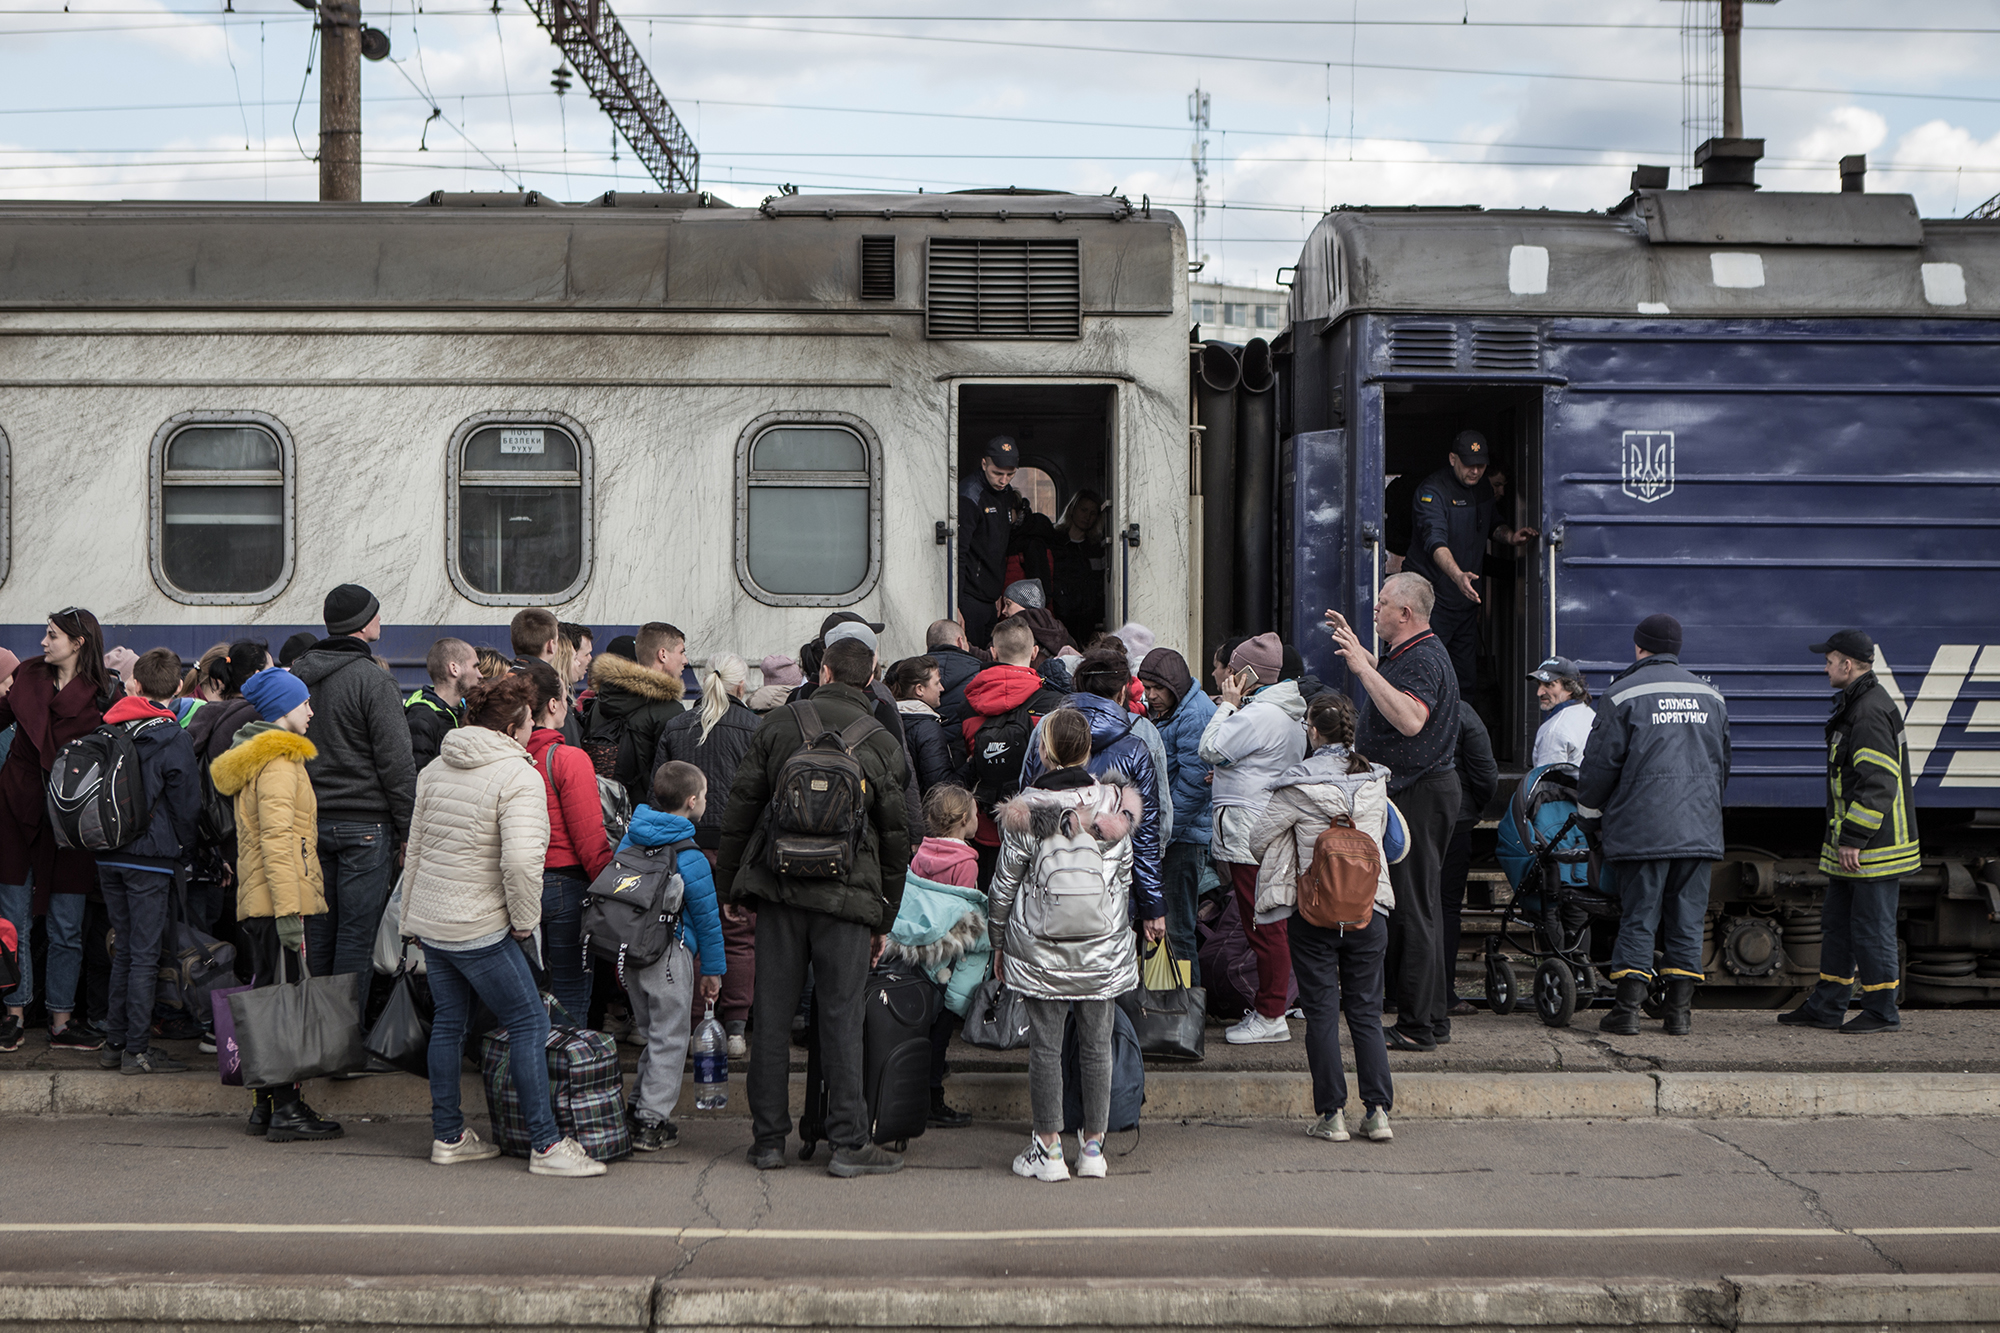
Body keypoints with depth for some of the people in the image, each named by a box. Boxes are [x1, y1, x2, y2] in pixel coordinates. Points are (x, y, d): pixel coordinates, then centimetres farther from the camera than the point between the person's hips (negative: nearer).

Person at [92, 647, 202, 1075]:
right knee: (145, 955, -3)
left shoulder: (107, 730, 6)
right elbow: (186, 803, -7)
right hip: (151, 857, -5)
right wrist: (185, 851, 7)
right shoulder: (173, 738, -10)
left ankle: (114, 1043, 17)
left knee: (124, 950, 15)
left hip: (108, 857, 6)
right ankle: (137, 1050, -3)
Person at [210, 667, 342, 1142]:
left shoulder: (251, 758, 21)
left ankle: (264, 1107, 16)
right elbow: (277, 839, -20)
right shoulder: (279, 762, -12)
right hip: (276, 901, -10)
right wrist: (288, 909, -23)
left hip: (255, 904, 10)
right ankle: (286, 1111, -7)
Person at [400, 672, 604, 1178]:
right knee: (529, 1023, -1)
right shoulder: (519, 777, -15)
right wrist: (524, 919, -14)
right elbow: (521, 858, -29)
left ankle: (448, 1136, 23)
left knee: (448, 1023, 17)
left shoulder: (436, 770, 10)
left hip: (429, 921, 8)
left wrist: (410, 922, 23)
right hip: (481, 928, -8)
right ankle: (547, 1145, -1)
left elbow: (415, 850, 16)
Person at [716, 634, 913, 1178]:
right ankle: (849, 1143, 4)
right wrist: (884, 919, 15)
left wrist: (729, 886, 13)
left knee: (771, 1016, 6)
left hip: (777, 888, 1)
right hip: (848, 895, -1)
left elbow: (740, 809, 4)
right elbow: (896, 837, 7)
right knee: (841, 1019, 3)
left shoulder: (779, 723, 3)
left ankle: (769, 1139, 11)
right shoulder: (882, 743, 3)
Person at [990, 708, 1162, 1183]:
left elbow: (1004, 884, -2)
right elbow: (1126, 873, 7)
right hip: (1103, 948, 2)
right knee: (1096, 1044, 9)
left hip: (1040, 948, -2)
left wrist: (1001, 942, 10)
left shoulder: (1025, 811, -9)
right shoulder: (1116, 803, -2)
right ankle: (1093, 1146, 15)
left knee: (1045, 1044, 4)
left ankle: (1048, 1148, 8)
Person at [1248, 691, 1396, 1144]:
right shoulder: (1375, 780, 2)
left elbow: (1258, 840, -3)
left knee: (1321, 1013, 4)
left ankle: (1332, 1115, 4)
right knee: (1366, 1012, 10)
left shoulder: (1299, 785, -11)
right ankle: (1379, 1111, 6)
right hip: (1369, 908, 3)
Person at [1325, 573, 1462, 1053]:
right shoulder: (1411, 653, 16)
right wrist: (1357, 649, 36)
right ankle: (1431, 1020, 20)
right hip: (1415, 792, 11)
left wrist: (1362, 668, -32)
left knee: (1412, 910, -7)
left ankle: (1418, 1026, -4)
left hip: (1418, 796, -11)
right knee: (1420, 909, 14)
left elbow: (1410, 719, -36)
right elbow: (1391, 683, 40)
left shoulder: (1423, 659, -18)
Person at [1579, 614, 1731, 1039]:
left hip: (1642, 830, -4)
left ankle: (1627, 1010, -4)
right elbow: (1722, 766, 23)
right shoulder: (1710, 696, 15)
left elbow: (1600, 764, -3)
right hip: (1700, 829, 4)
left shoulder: (1624, 693, -2)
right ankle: (1679, 1012, 5)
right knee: (1687, 920, 6)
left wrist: (1590, 817, 10)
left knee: (1638, 919, -1)